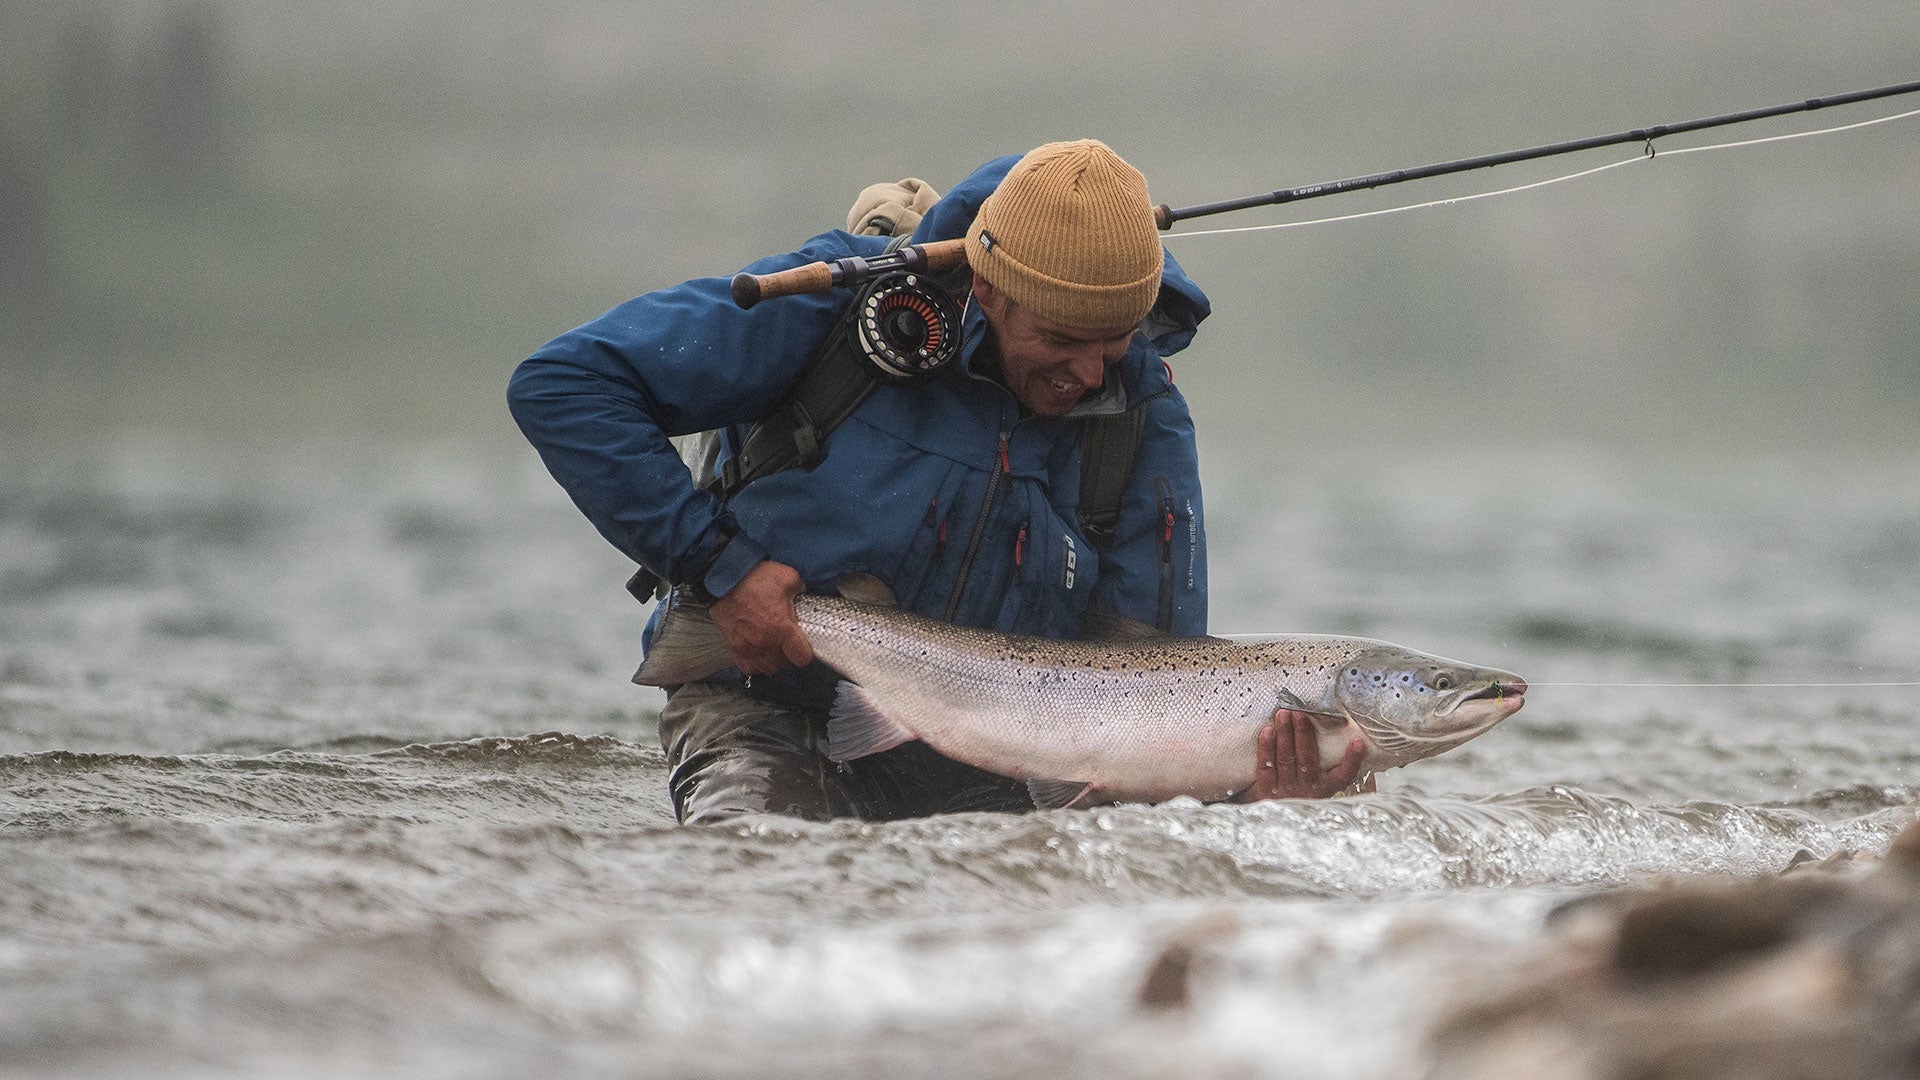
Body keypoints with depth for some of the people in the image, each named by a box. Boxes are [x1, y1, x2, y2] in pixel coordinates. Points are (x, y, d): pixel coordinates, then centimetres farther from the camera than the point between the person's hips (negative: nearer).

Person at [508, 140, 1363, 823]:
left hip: (958, 763, 5)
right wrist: (714, 563, -21)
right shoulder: (835, 305, -16)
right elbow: (561, 383, -15)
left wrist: (1254, 790, -27)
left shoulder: (1144, 419, -5)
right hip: (765, 707, -5)